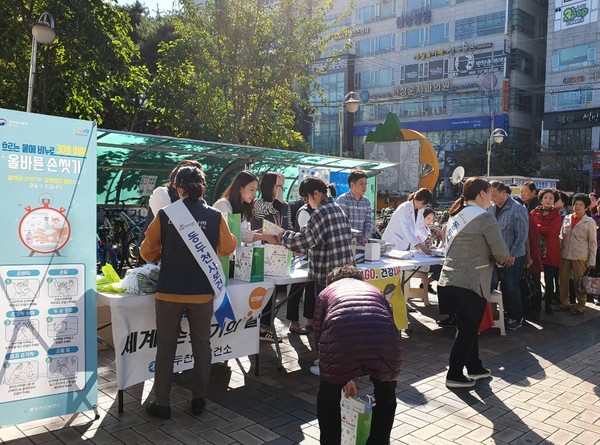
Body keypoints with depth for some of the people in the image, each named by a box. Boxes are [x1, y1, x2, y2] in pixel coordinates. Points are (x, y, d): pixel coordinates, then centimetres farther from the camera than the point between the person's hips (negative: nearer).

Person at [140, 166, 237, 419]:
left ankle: (162, 404, 22)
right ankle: (199, 400, 26)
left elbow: (148, 252, 0)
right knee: (201, 346, 16)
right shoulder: (215, 217, -7)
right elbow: (228, 248, 8)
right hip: (202, 293, 1)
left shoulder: (165, 215, -8)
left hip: (168, 292, 0)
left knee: (166, 348, 13)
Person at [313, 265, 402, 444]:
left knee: (328, 398, 28)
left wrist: (344, 377, 40)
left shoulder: (326, 292, 30)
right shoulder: (375, 290, 36)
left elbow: (318, 335, 29)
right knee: (386, 397, 32)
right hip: (384, 342, 2)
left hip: (340, 343, -2)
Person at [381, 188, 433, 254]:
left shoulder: (421, 210, 2)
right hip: (393, 245, -6)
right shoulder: (403, 208, -22)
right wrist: (420, 246, -41)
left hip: (407, 246, 7)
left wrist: (423, 244, -10)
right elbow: (406, 230, -31)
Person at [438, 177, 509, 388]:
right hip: (469, 284, -8)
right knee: (467, 330, 5)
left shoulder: (456, 215, 14)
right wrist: (500, 257, 8)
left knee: (467, 327, 20)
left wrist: (486, 256, 15)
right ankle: (454, 376, 14)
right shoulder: (484, 217, -10)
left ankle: (474, 367, 34)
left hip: (448, 281, 8)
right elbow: (502, 254, -13)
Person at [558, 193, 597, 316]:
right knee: (563, 280, 9)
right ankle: (565, 303, 23)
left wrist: (591, 261, -5)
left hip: (580, 257, -4)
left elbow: (592, 243, -2)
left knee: (579, 282, 2)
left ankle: (581, 306, 16)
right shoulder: (566, 219, 7)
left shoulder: (590, 222, -3)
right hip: (565, 255, 4)